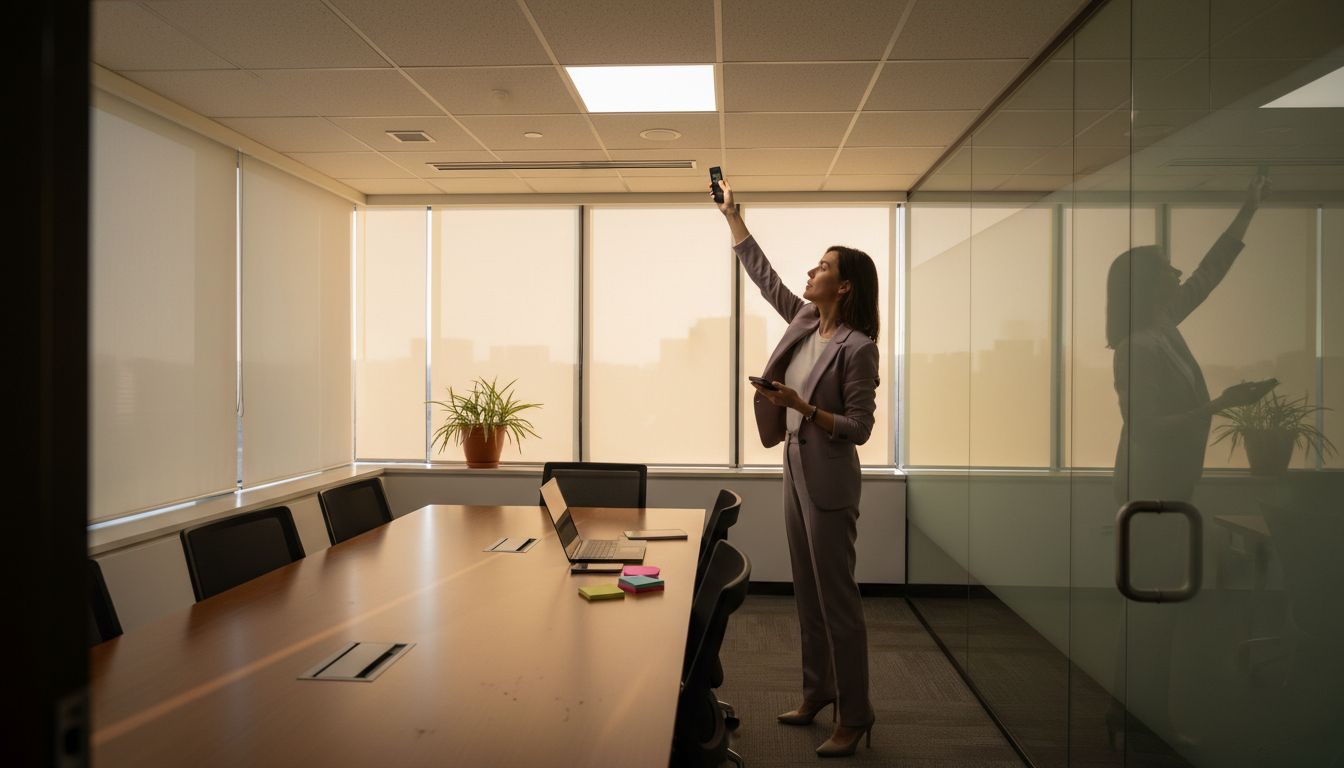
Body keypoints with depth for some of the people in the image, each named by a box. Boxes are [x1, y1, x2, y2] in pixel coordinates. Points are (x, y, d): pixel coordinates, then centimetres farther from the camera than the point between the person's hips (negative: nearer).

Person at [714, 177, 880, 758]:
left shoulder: (858, 347, -16)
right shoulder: (805, 321, 6)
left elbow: (859, 428, -15)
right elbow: (762, 273, 16)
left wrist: (804, 407, -27)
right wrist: (730, 214, 19)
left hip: (829, 483, -8)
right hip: (796, 472, 8)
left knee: (837, 600, 0)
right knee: (806, 594, 17)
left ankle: (854, 717, 13)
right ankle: (817, 690, 33)